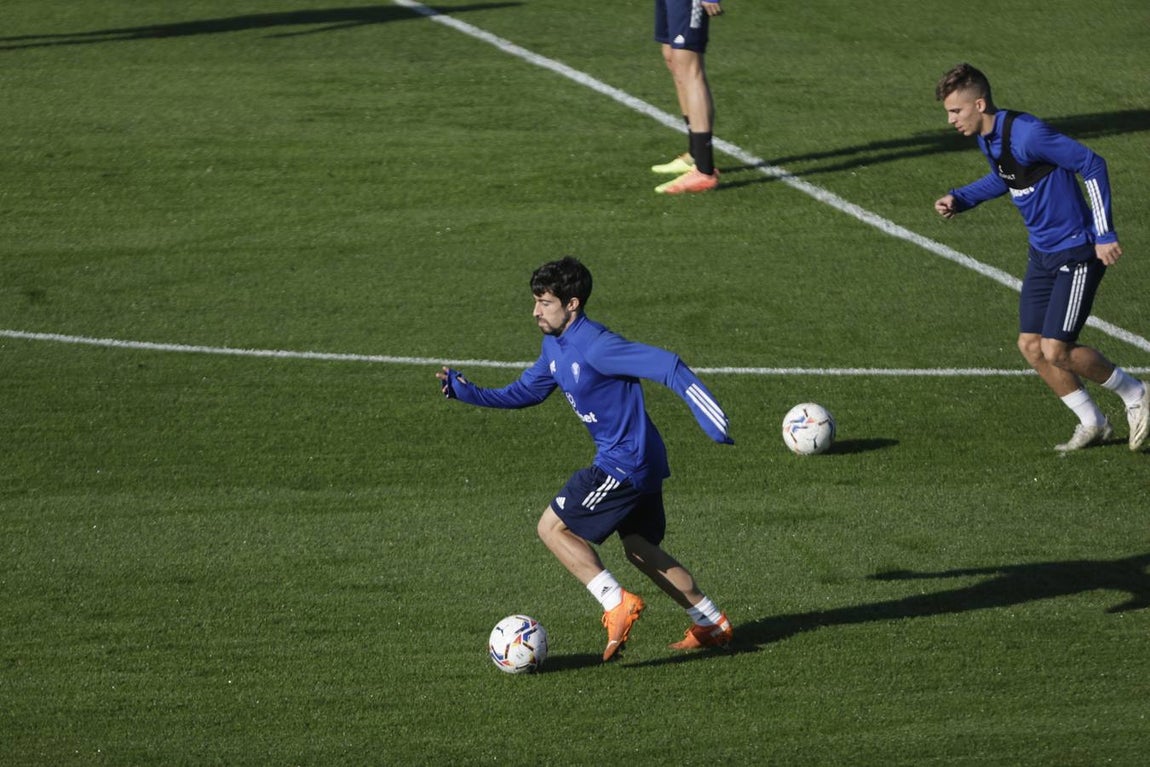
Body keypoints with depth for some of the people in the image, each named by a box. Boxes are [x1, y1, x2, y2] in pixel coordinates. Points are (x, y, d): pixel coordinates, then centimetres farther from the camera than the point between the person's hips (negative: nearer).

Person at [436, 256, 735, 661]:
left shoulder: (595, 346, -22)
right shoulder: (555, 346, 8)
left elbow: (666, 365, -26)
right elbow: (525, 391, 22)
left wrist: (711, 420, -30)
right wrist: (468, 393, 8)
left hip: (625, 462, -10)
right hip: (640, 462, 10)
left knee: (553, 526, -7)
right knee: (641, 550, 19)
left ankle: (617, 603, -10)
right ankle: (712, 625, 26)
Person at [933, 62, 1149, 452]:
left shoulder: (1026, 134, -26)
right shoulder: (987, 137, 2)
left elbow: (1091, 164, -22)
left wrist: (1104, 234, -22)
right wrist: (959, 199, 7)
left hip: (1077, 252, -9)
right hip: (1043, 252, 9)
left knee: (1056, 350, -11)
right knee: (1030, 345, 5)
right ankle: (1092, 424, 20)